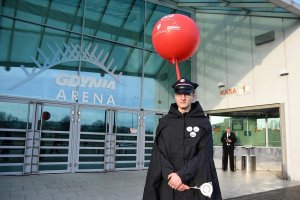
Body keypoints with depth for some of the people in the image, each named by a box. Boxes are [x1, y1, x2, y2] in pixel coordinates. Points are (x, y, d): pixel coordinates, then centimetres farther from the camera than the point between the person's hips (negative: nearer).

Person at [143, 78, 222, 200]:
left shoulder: (203, 123, 1)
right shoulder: (164, 122, 5)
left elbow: (205, 154, -8)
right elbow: (158, 153, -1)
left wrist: (181, 175, -18)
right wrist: (170, 175, -17)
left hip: (195, 185, -1)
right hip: (168, 185, 1)